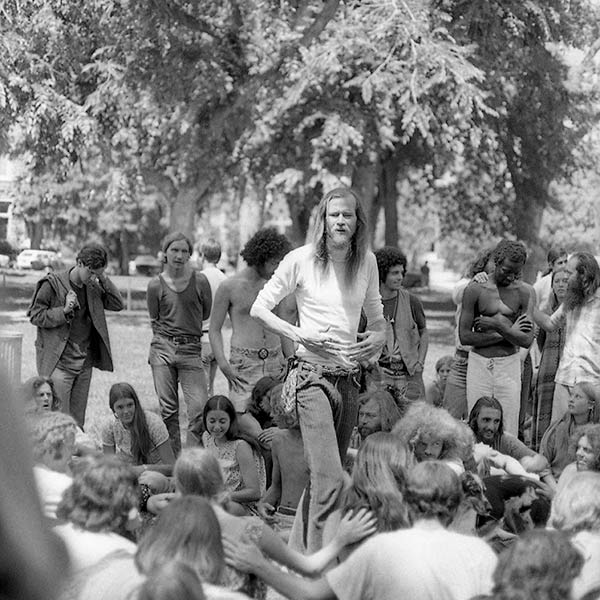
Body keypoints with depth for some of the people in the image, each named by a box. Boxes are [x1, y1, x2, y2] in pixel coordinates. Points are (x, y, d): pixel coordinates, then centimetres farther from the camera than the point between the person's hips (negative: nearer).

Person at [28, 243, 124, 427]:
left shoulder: (93, 287, 8)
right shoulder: (52, 284, -8)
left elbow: (118, 304, 4)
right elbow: (35, 316, -6)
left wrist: (103, 280, -5)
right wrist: (64, 310, -19)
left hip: (84, 362, 6)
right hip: (58, 362, -6)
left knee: (78, 421, 8)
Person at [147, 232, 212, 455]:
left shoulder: (199, 281, -2)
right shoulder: (156, 285, 0)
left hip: (191, 350, -1)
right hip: (162, 350, 1)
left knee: (199, 408, -12)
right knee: (167, 409, 3)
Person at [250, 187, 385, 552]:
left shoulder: (366, 262, 9)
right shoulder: (302, 260, -4)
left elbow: (376, 315, 23)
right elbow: (259, 309, 0)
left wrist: (378, 338, 1)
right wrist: (298, 335, -13)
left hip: (350, 376, 5)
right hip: (313, 375, -5)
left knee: (326, 474, 12)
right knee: (330, 478, -17)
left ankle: (299, 552, 25)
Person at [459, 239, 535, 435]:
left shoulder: (525, 292, 1)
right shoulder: (475, 289, -3)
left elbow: (527, 340, -6)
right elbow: (465, 336, -7)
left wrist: (497, 326, -15)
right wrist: (509, 333, -9)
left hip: (509, 365, 1)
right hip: (479, 363, -1)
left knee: (508, 431, -2)